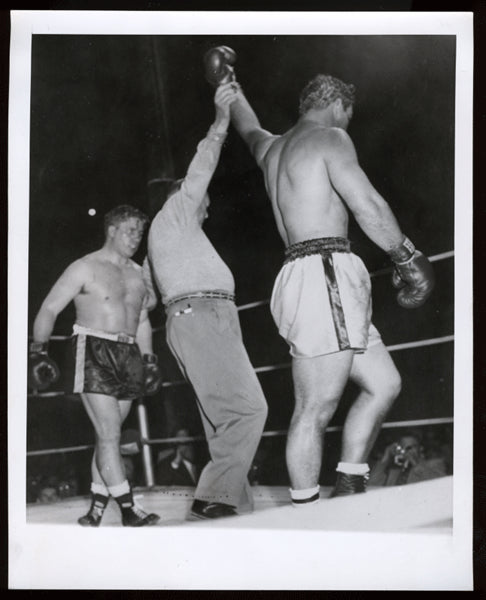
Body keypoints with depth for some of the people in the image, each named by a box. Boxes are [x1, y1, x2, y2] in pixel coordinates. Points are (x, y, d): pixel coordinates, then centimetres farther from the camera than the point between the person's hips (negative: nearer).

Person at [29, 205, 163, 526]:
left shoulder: (138, 274, 16)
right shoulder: (85, 268, 0)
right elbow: (49, 309, -1)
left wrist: (148, 360, 14)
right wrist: (39, 351, -10)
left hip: (128, 355, 6)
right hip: (94, 351, -5)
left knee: (109, 435, 6)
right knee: (109, 433, -11)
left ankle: (97, 507, 14)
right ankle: (128, 509, -9)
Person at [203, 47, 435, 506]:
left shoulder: (272, 149, 23)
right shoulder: (329, 138, -2)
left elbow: (249, 128, 46)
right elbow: (367, 205, -12)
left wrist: (228, 83, 63)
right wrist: (407, 257, 0)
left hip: (328, 283, 10)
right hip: (324, 276, -9)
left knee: (384, 384, 11)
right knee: (316, 409, -8)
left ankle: (347, 488, 13)